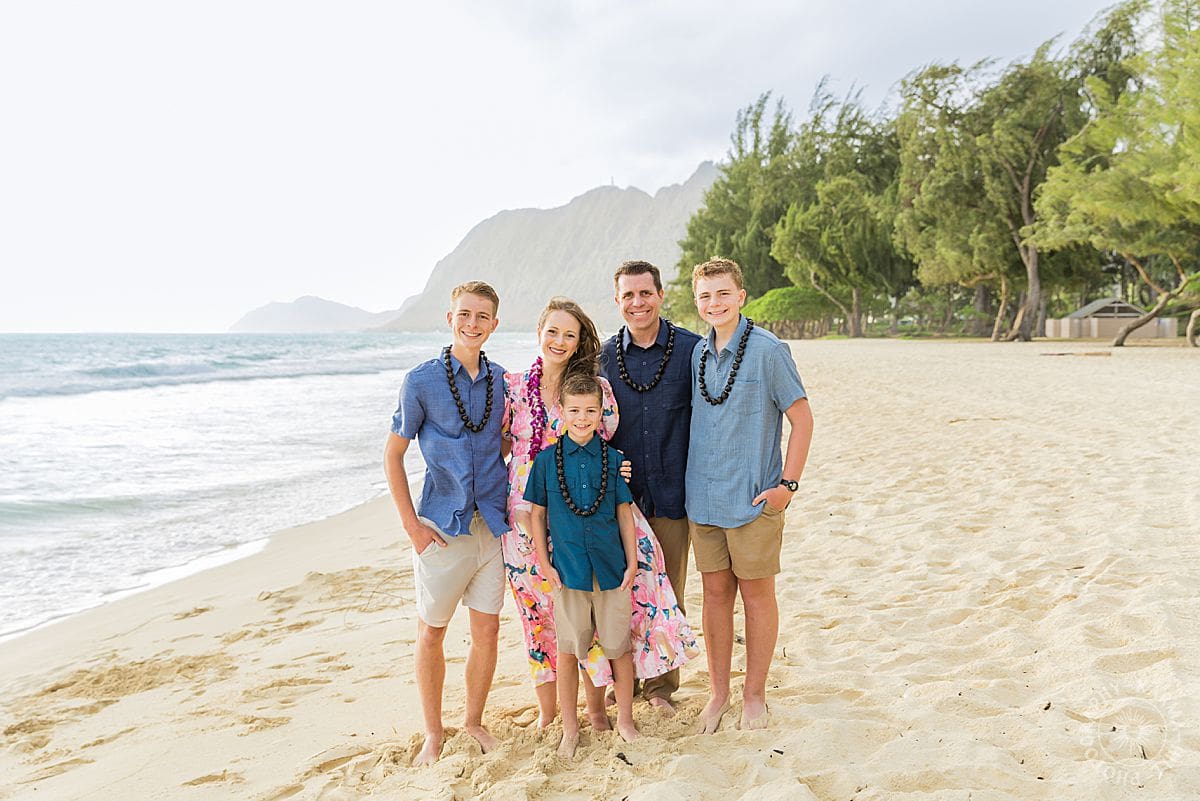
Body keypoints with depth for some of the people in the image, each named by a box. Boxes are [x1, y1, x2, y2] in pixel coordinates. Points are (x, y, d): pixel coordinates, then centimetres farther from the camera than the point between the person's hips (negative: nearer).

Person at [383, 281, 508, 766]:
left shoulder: (502, 380, 4)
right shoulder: (422, 380, -6)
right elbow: (393, 455, -2)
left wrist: (513, 503, 5)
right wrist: (412, 526, -7)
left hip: (493, 524, 3)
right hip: (443, 526, -3)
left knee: (487, 628, 9)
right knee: (431, 631, 8)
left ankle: (474, 722, 29)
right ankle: (433, 735, 25)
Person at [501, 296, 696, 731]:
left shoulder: (598, 387, 0)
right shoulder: (514, 386, 1)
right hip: (527, 518, 1)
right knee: (538, 612, 10)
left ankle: (596, 706, 23)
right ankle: (546, 709, 29)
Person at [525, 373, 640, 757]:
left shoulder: (613, 458, 0)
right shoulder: (547, 459, -2)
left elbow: (624, 513, 5)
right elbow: (537, 513, 4)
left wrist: (632, 562, 2)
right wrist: (544, 563, 0)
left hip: (611, 567, 1)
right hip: (567, 570, 0)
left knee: (618, 646, 8)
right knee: (568, 650, 9)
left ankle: (625, 719, 28)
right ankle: (570, 729, 24)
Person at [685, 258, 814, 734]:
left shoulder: (768, 350, -10)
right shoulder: (697, 353, 6)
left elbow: (802, 418, -7)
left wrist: (786, 484, -11)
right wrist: (690, 481, 11)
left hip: (753, 498, -4)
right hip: (702, 498, 5)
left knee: (756, 592, 7)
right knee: (715, 591, 11)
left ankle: (754, 694, 22)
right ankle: (718, 692, 24)